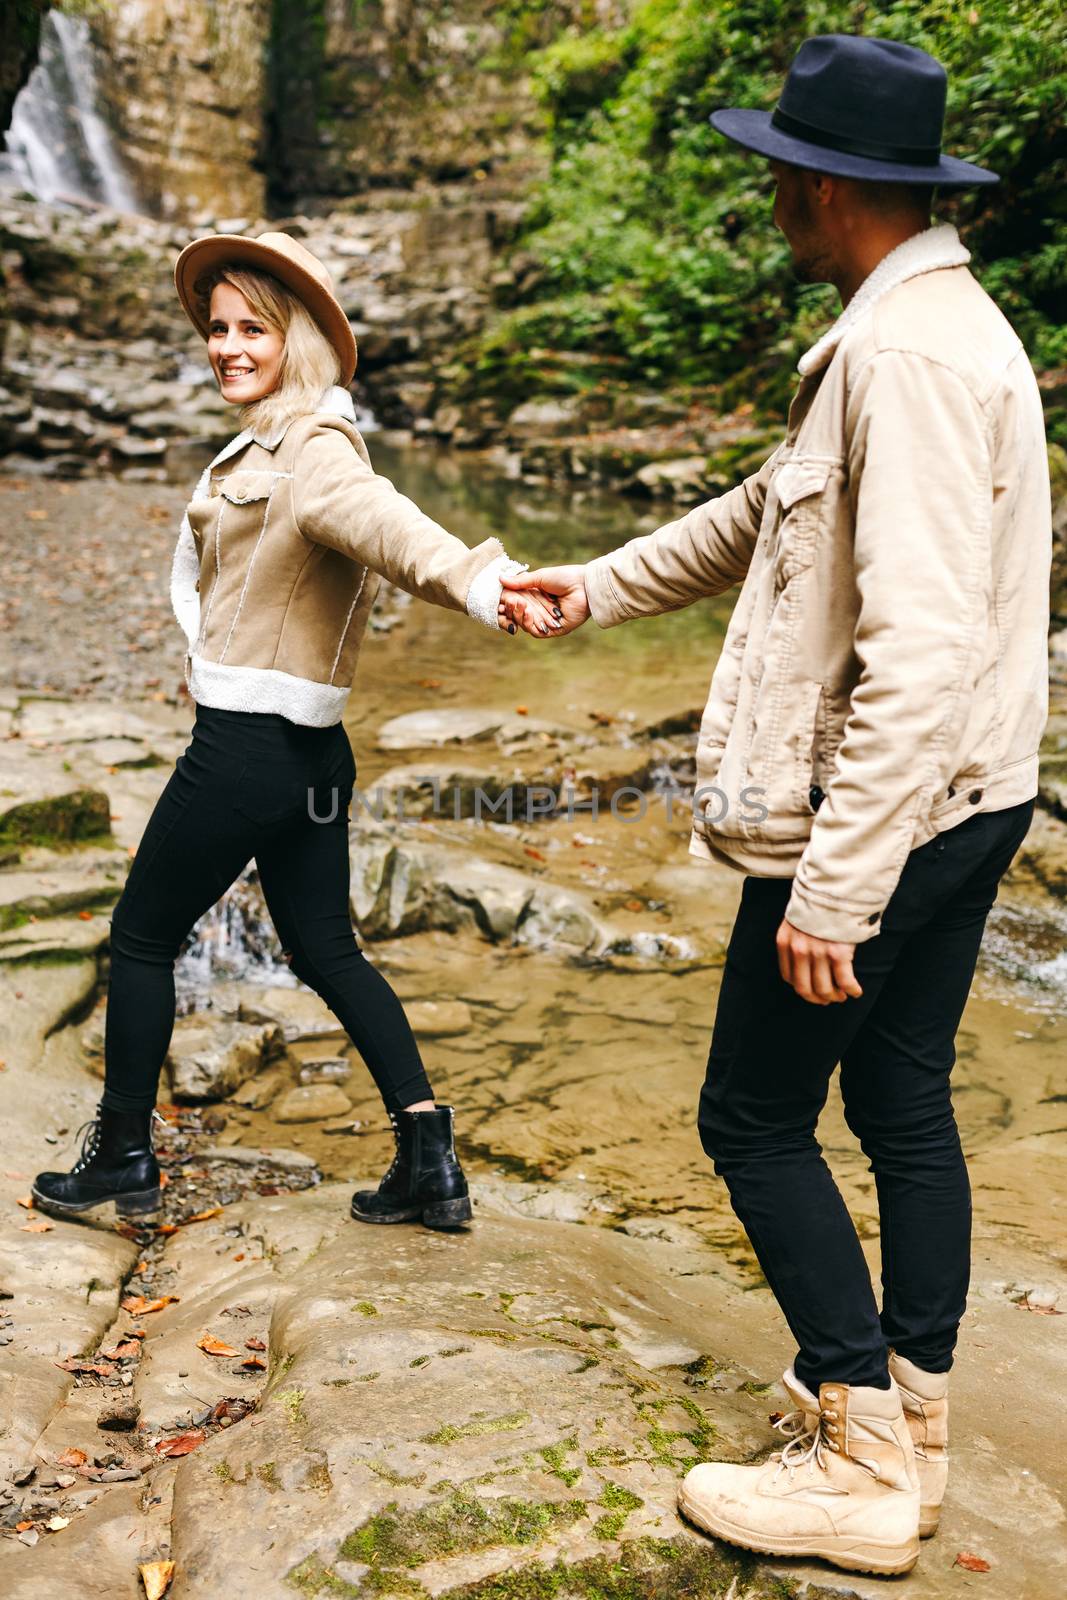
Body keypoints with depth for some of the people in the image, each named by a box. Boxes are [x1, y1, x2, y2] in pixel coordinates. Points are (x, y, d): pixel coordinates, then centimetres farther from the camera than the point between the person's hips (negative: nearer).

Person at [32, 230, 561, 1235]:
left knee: (142, 936, 9)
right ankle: (432, 1164, 15)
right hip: (310, 751, 10)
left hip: (246, 748, -10)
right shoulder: (267, 444, 13)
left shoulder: (309, 449, -17)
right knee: (325, 949, 15)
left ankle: (123, 1158, 25)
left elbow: (381, 522, -36)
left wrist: (476, 580, -55)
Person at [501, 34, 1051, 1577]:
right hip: (964, 806, 10)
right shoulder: (945, 325, 14)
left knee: (755, 1118, 3)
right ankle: (910, 1424, 32)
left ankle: (862, 1466, 15)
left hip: (881, 812, -10)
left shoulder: (905, 357, -21)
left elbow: (921, 652, -29)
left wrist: (831, 886, -27)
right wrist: (602, 583, 32)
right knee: (905, 1106, 17)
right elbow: (770, 508, 25)